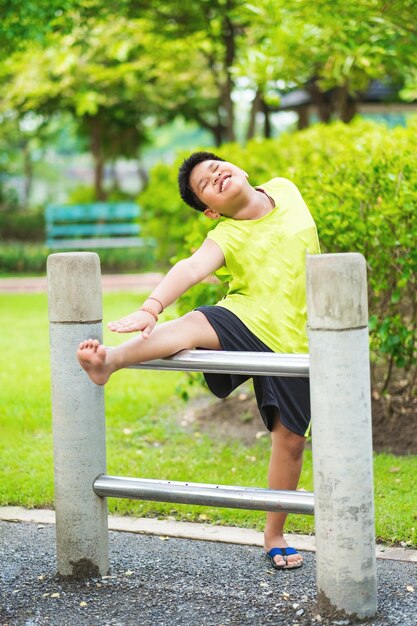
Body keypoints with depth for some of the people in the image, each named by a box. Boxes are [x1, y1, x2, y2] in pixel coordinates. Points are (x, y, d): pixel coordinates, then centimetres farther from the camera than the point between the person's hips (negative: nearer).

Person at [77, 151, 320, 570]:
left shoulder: (285, 190, 5)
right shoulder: (227, 237, -8)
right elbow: (191, 269, -27)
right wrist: (151, 307, -44)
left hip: (294, 341, 3)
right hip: (245, 321, -3)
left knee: (290, 437, 3)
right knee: (192, 325, -34)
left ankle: (274, 535, 19)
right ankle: (110, 360, -56)